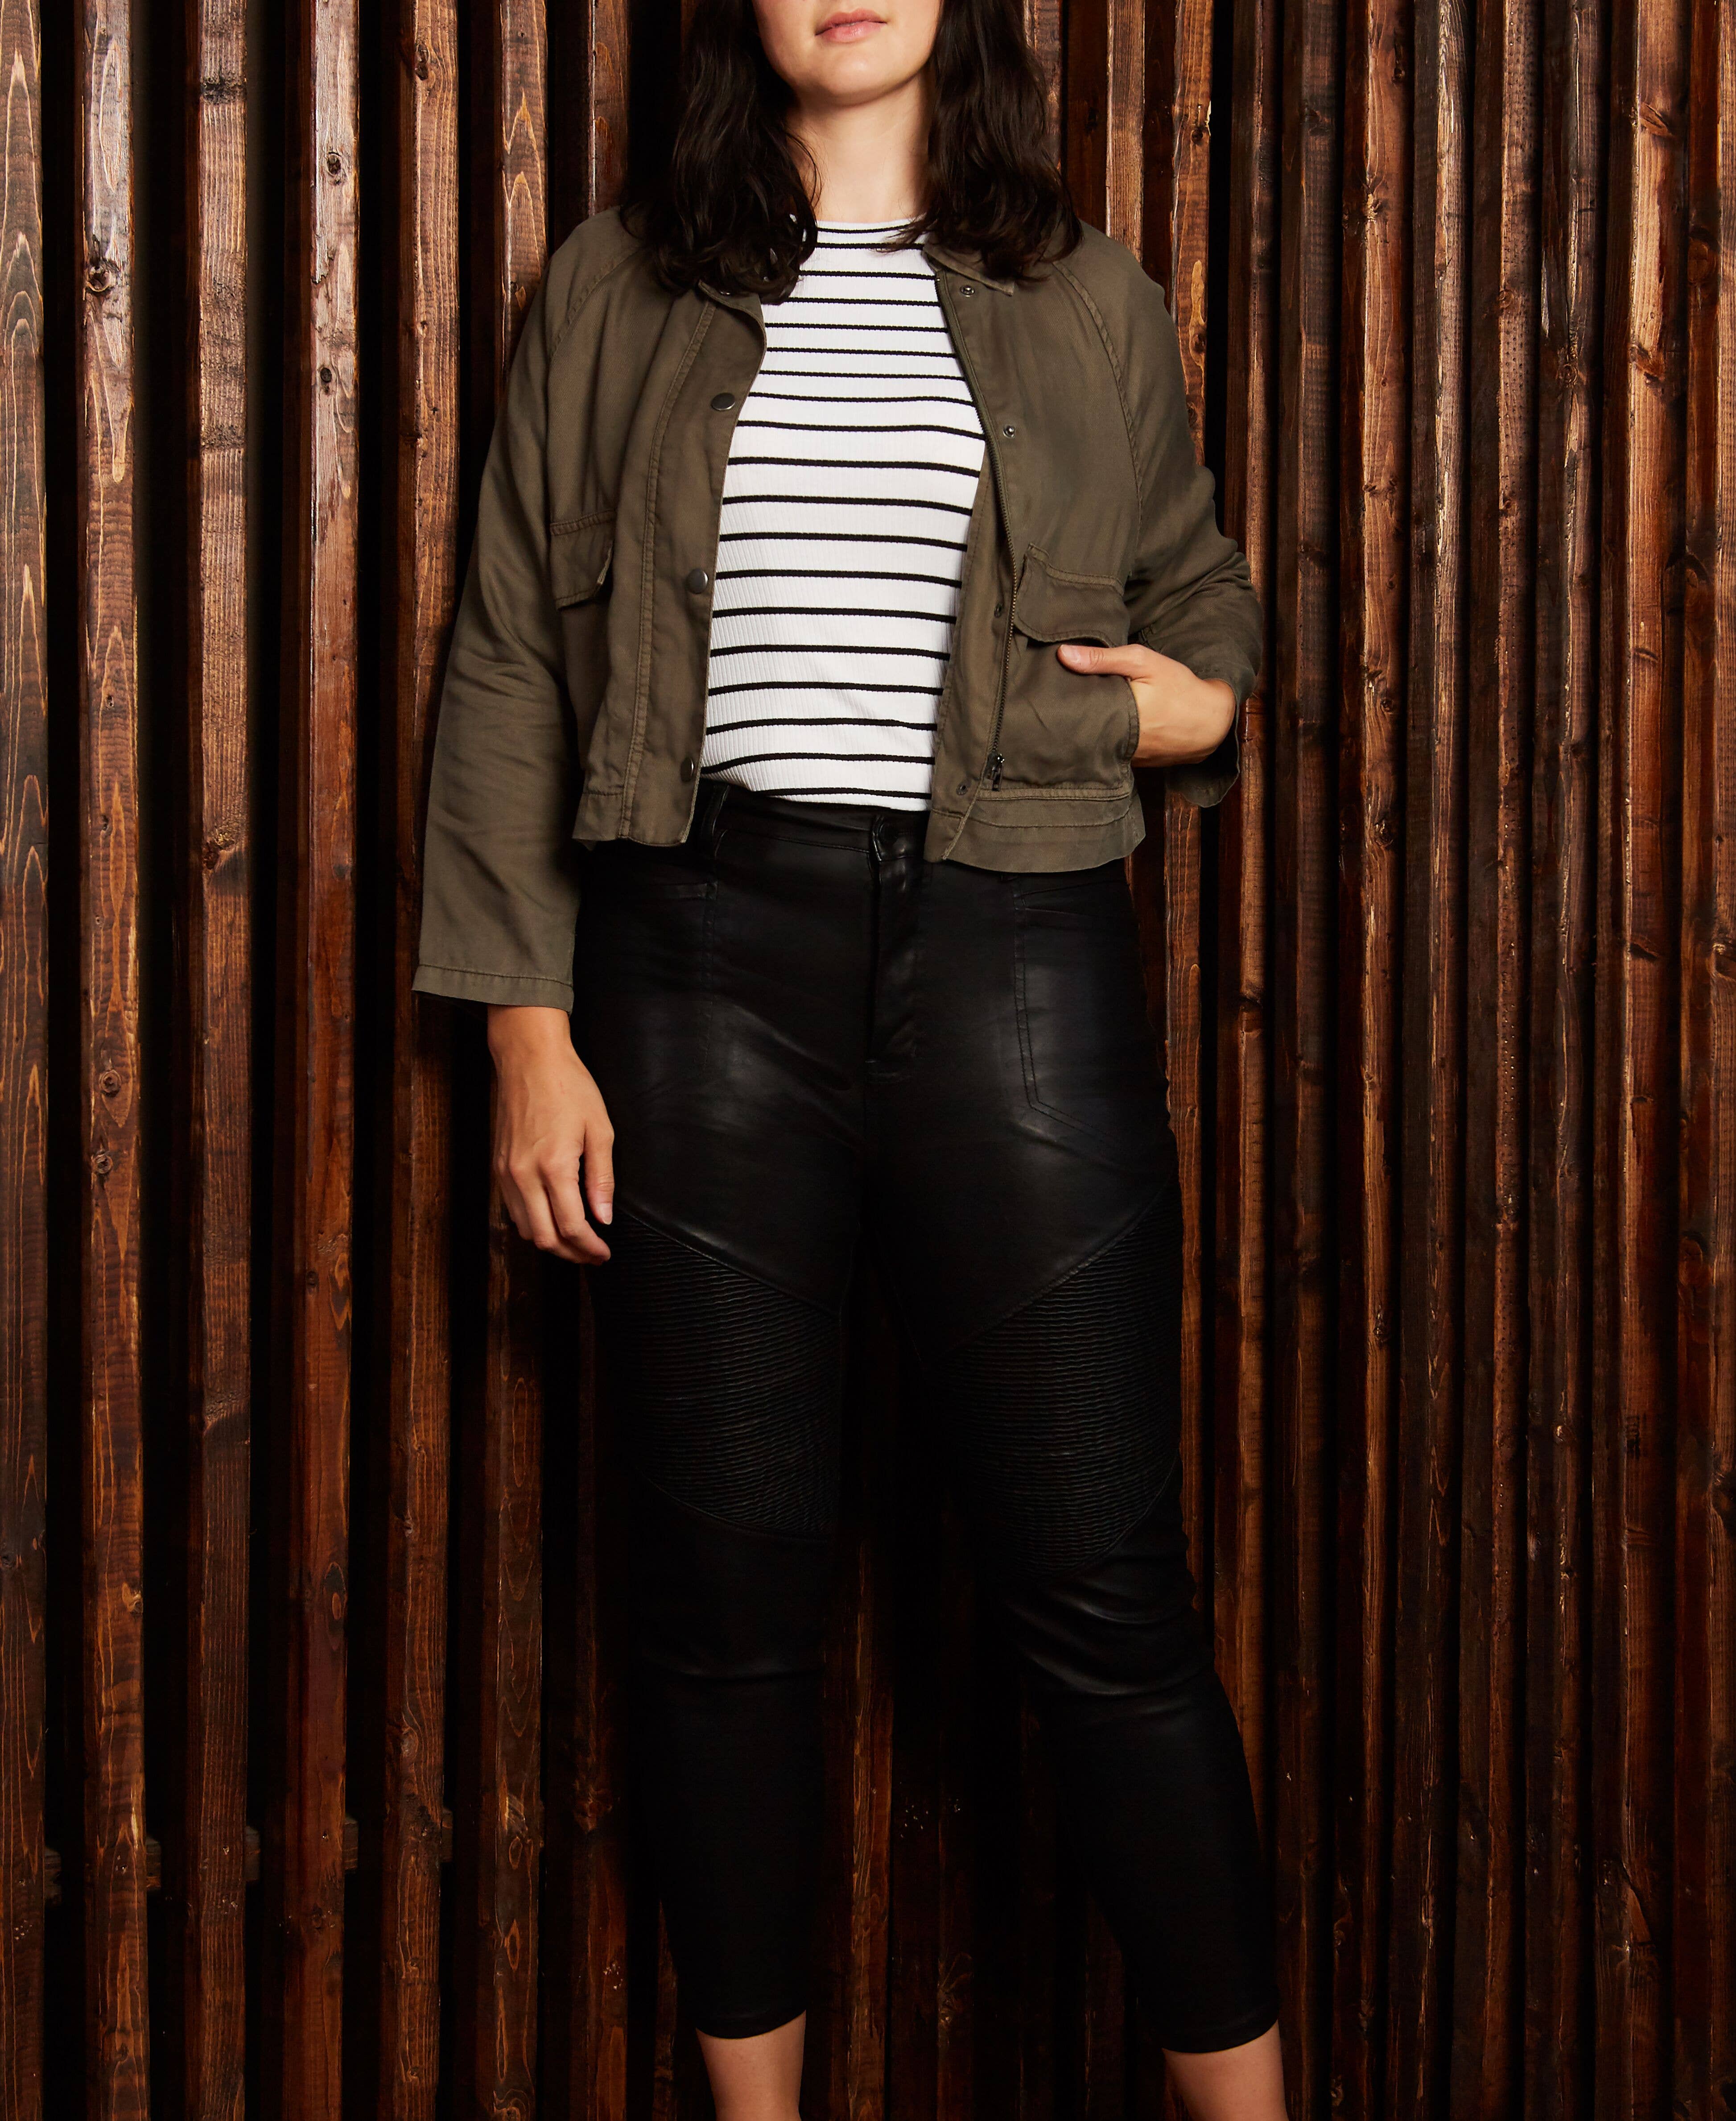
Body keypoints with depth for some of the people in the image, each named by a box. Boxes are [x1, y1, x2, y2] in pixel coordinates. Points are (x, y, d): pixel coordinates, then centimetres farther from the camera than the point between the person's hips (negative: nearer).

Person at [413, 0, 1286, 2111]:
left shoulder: (1086, 299, 13)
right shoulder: (616, 292, 10)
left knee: (1100, 1581, 0)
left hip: (1014, 959, 0)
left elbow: (1199, 580, 27)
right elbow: (512, 672, 7)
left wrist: (1199, 698, 3)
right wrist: (529, 1028, -1)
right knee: (725, 1580, 6)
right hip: (705, 958, 0)